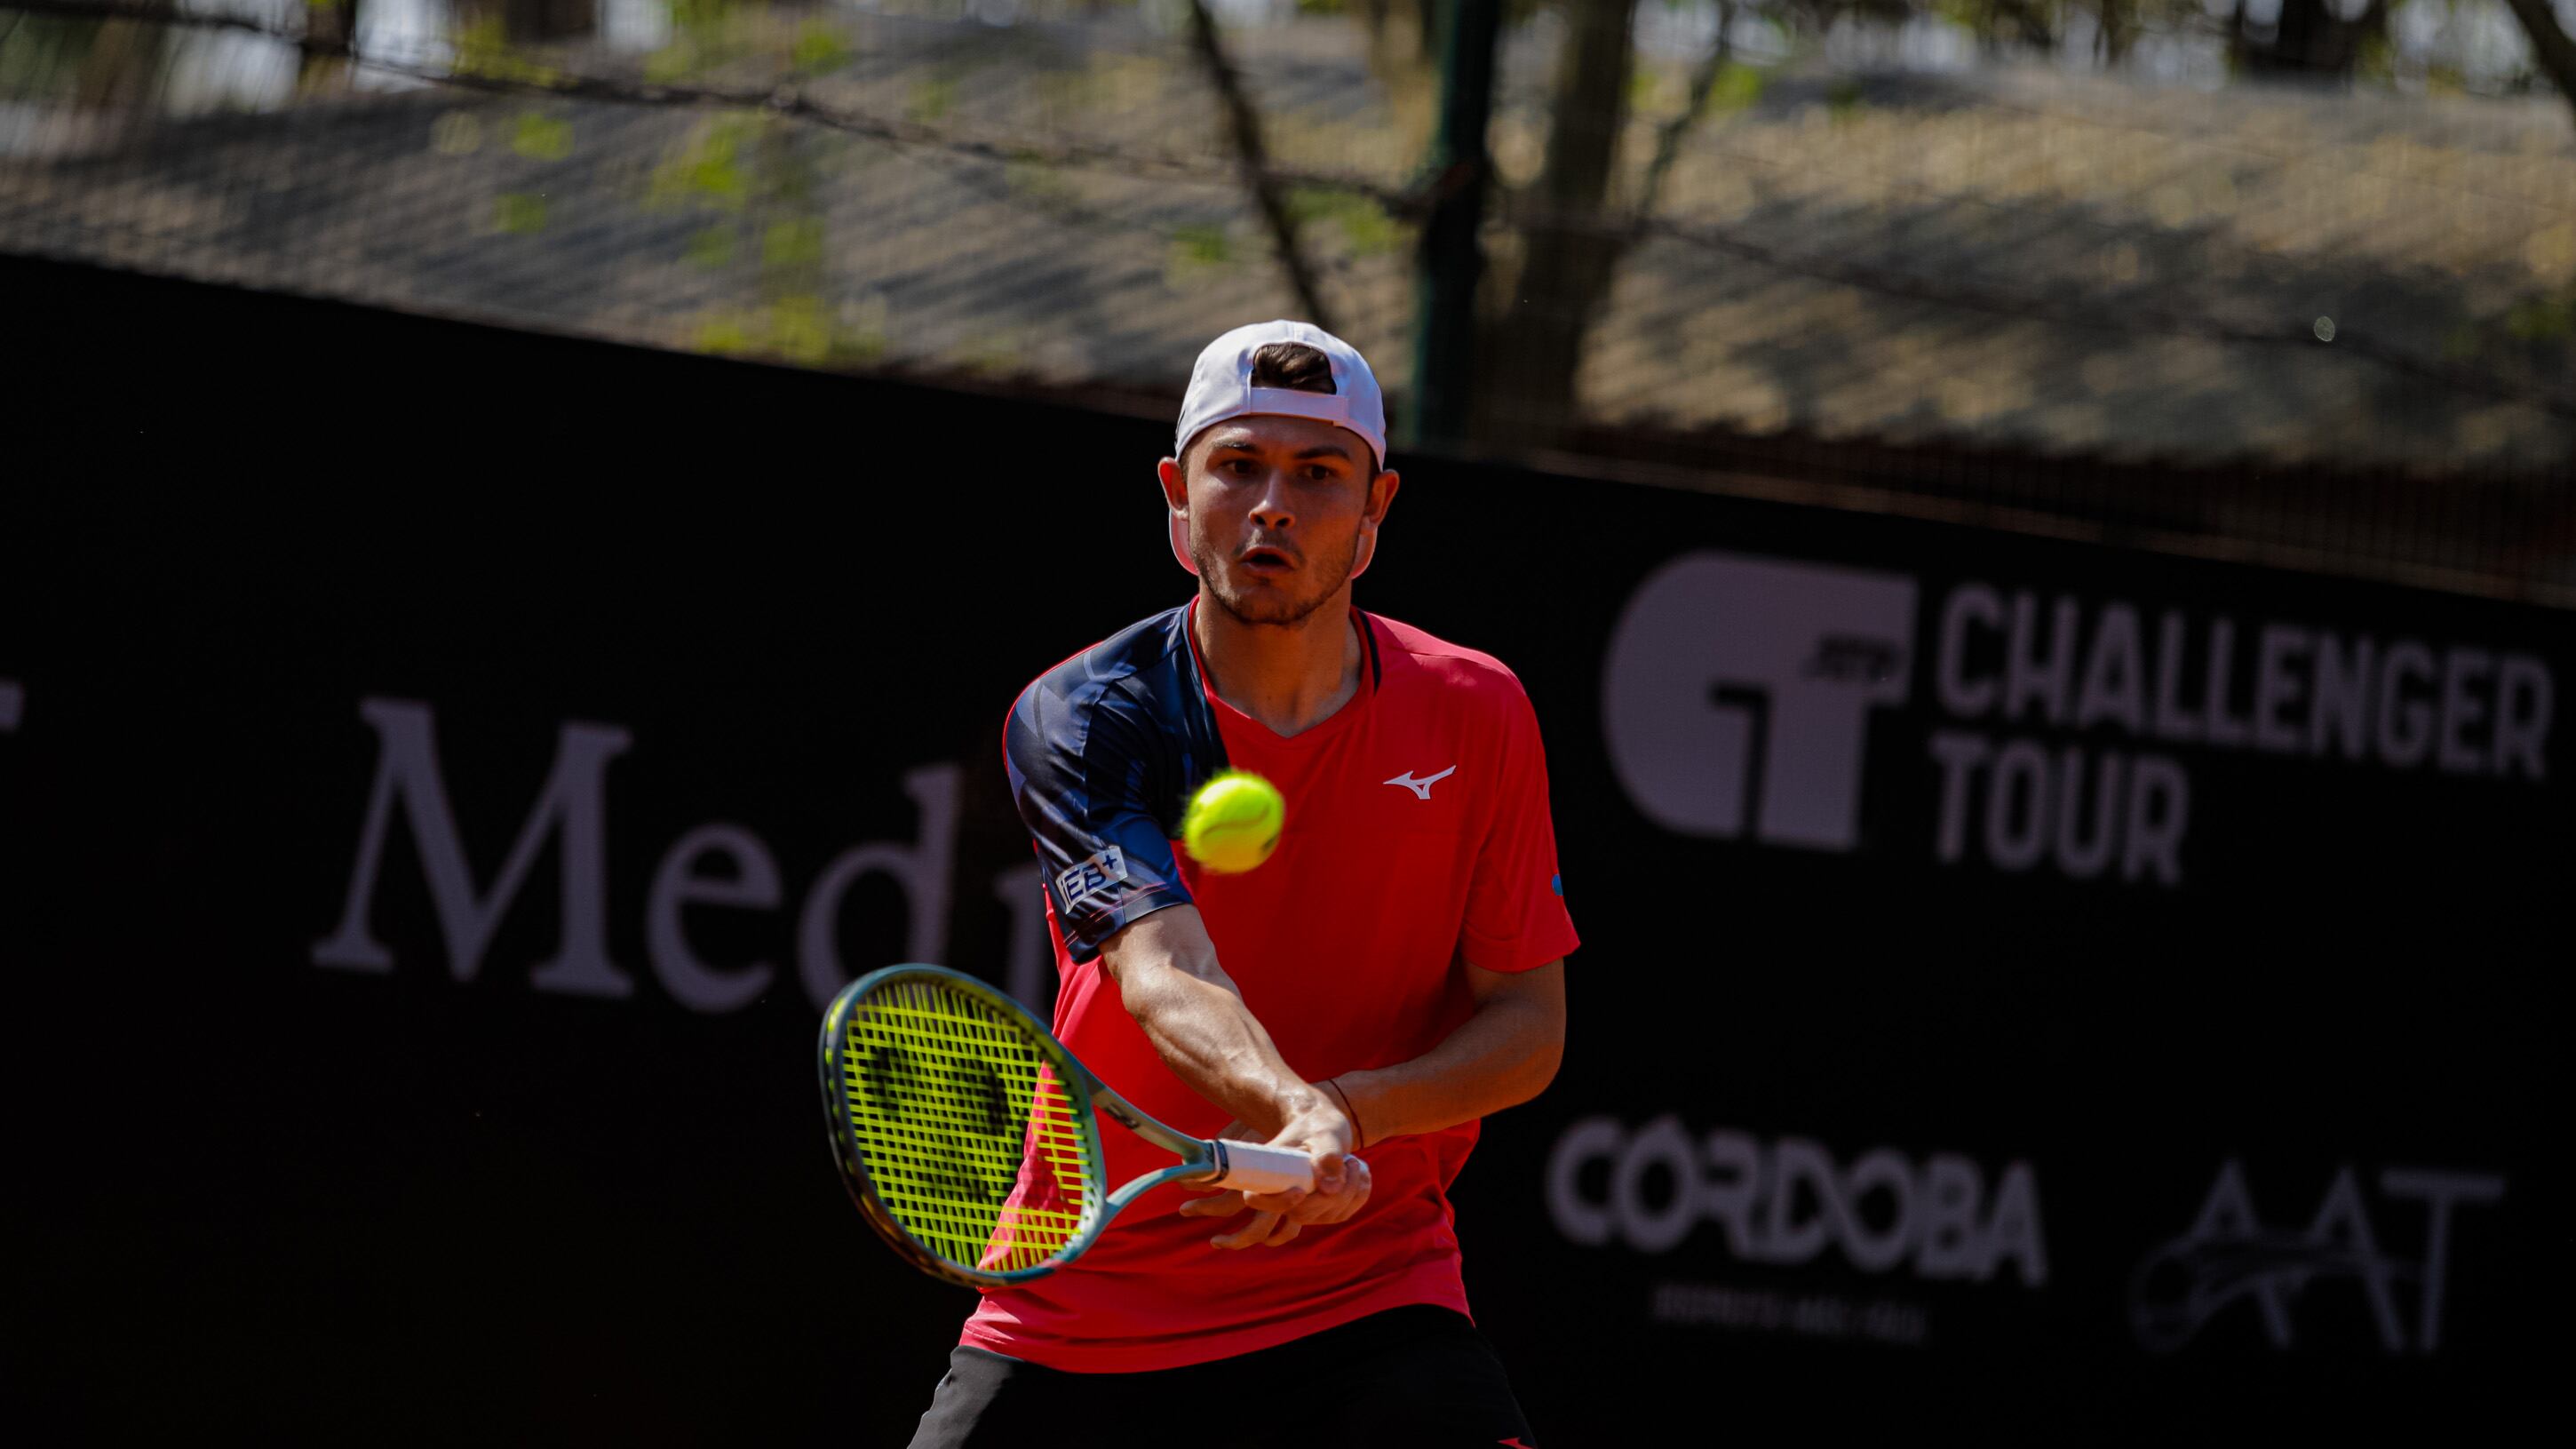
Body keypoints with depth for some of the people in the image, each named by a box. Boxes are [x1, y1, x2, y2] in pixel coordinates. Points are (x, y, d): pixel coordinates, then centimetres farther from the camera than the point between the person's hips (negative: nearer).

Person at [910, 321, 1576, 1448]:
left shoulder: (1474, 715, -1)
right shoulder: (1077, 719, -9)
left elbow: (1529, 1022, 0)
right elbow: (1164, 975, -25)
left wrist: (1349, 1113, -20)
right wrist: (1291, 1110, -46)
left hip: (1370, 1297, 0)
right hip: (1080, 1303, 0)